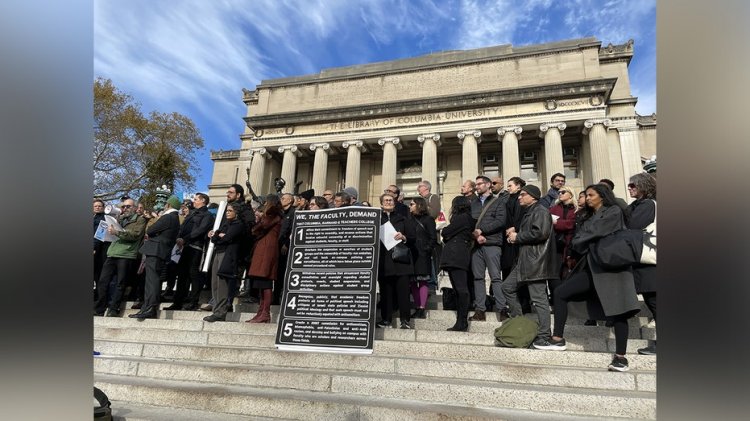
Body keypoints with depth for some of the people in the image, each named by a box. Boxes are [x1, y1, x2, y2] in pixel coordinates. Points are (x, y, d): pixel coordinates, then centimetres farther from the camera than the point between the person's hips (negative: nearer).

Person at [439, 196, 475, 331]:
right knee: (460, 289, 7)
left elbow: (445, 233, -6)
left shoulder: (462, 217, -5)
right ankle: (461, 322, 9)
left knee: (461, 289, -11)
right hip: (457, 258, 10)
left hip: (455, 257, -10)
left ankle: (462, 322, -12)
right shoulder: (467, 219, 23)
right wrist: (447, 235, 10)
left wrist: (443, 232, 13)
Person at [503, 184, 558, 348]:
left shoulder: (540, 211, -9)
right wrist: (515, 237, 8)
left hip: (536, 261, -11)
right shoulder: (529, 213, 22)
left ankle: (543, 337, 1)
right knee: (507, 286, 12)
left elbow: (540, 233, -24)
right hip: (525, 260, 11)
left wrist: (518, 237, -13)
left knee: (538, 298, -6)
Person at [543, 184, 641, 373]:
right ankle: (558, 339, 4)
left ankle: (620, 356, -4)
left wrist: (580, 242, 4)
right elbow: (576, 241, 13)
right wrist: (578, 246, -7)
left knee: (616, 309, -10)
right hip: (591, 267, 7)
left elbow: (596, 233, -11)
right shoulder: (588, 217, 22)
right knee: (560, 293, 0)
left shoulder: (614, 211, 2)